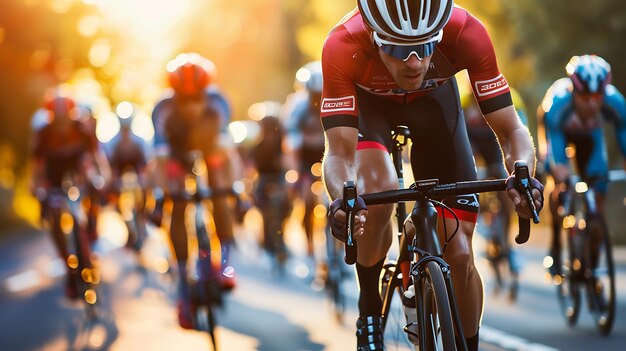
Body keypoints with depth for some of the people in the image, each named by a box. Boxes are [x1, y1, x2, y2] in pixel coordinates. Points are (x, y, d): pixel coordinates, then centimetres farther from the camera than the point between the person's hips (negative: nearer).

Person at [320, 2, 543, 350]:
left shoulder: (466, 33, -38)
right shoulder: (344, 46, -40)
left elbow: (512, 130, -32)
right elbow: (340, 151, -38)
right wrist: (341, 201, -60)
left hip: (433, 99, 1)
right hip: (368, 101, -1)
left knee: (459, 254, -6)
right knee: (379, 187, -33)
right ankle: (370, 313, -9)